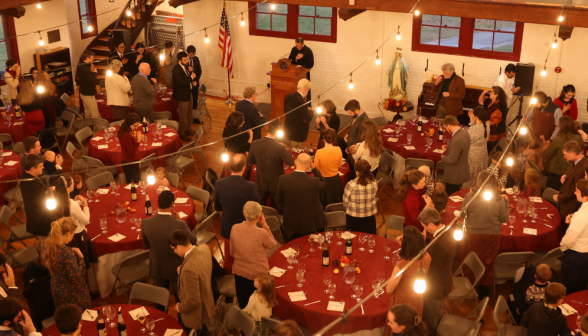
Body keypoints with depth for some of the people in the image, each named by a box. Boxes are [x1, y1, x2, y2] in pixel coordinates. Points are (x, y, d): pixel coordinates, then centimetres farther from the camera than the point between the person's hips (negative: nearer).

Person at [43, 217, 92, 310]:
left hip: (56, 291, 8)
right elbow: (76, 277, -30)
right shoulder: (67, 252, -33)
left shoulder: (48, 246, -9)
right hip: (72, 295, -8)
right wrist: (80, 258, -20)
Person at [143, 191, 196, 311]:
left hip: (157, 268, 3)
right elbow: (193, 241, -11)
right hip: (176, 269, -3)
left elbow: (146, 245, -3)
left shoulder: (146, 223, -21)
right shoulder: (180, 225, -32)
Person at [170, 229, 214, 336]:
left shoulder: (189, 269, -41)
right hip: (207, 302, 8)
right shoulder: (204, 248, -16)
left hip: (196, 314, -8)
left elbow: (193, 300, -33)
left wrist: (180, 308, -13)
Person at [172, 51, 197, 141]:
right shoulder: (176, 69, -25)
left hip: (188, 93, 9)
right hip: (182, 95, -9)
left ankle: (187, 129, 40)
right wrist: (191, 77, -16)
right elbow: (183, 83, -29)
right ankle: (182, 134, 18)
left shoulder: (185, 66, 2)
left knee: (189, 114, 23)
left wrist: (193, 81, -3)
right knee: (183, 116, 3)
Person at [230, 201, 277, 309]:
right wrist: (265, 225, -11)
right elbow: (273, 245, -6)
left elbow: (232, 252, 0)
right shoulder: (262, 233, -28)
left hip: (239, 272, 4)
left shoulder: (234, 228, -14)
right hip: (258, 274, -4)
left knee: (243, 305, 22)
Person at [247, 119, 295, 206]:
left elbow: (249, 161, -3)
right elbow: (291, 162, -17)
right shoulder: (279, 147, -29)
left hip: (261, 183, 3)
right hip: (276, 183, -3)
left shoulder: (255, 144, -17)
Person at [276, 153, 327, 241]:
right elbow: (322, 183, 6)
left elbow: (279, 201, -2)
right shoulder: (314, 181, -21)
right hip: (311, 225, -1)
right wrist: (313, 167, 1)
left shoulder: (283, 179, -15)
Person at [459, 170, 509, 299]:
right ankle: (483, 287, 33)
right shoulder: (499, 199, -15)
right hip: (492, 235, 1)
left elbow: (463, 214, -7)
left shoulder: (470, 196, -18)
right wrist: (506, 202, 6)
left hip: (471, 235, 0)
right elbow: (504, 218, -6)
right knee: (487, 262, 20)